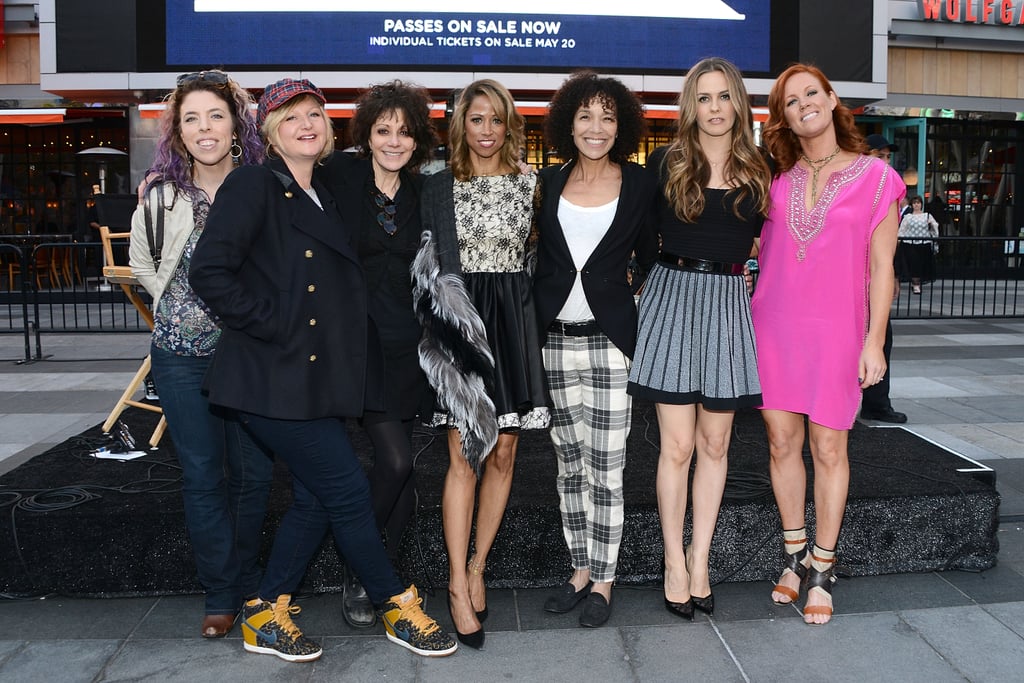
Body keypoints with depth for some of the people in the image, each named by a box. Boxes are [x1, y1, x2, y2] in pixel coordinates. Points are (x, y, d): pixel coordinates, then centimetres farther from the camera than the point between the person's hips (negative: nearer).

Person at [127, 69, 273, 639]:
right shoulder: (161, 194, 1)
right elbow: (143, 264, 17)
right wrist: (183, 304, 9)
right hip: (184, 353, 1)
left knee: (255, 472, 6)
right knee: (203, 475, 6)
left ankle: (248, 586, 26)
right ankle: (220, 595, 20)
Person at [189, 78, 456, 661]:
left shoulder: (327, 199, 18)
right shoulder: (254, 186, -7)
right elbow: (211, 271, -16)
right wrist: (274, 325, -16)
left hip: (321, 375, 8)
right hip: (276, 376, -8)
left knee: (316, 496, 11)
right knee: (348, 490, -3)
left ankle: (267, 615, 26)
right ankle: (398, 607, 14)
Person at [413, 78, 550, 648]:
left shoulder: (530, 185, 11)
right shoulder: (440, 186, 6)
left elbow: (542, 252, 15)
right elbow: (432, 259, 3)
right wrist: (444, 307, -8)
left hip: (515, 322, 2)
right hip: (462, 323, -2)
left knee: (503, 454, 5)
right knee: (465, 456, -6)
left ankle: (476, 567, 21)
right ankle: (458, 585, 4)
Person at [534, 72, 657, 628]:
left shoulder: (639, 185, 1)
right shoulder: (549, 183, 8)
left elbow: (650, 260, 5)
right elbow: (537, 257, 12)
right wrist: (529, 326, 6)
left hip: (610, 338, -3)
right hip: (554, 338, 3)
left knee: (606, 464, -1)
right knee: (569, 461, 11)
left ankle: (603, 580, 13)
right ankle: (580, 569, 25)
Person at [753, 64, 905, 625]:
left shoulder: (874, 176, 1)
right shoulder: (777, 179, 8)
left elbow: (881, 266, 0)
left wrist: (874, 341, -5)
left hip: (835, 329, -2)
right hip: (773, 325, 3)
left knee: (828, 447, 2)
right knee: (782, 441, 7)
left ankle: (822, 570, 17)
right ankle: (794, 557, 24)